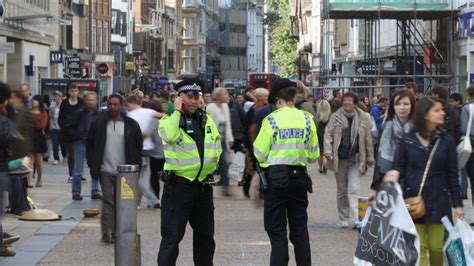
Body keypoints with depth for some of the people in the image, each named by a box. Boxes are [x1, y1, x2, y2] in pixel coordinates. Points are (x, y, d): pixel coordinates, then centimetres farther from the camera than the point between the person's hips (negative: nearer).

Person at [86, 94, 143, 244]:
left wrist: (135, 165, 0)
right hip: (105, 170, -1)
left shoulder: (131, 125, 2)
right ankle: (106, 233, -4)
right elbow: (90, 144, 9)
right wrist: (92, 163, 1)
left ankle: (116, 233, 15)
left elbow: (138, 146, 7)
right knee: (108, 201, -5)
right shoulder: (99, 124, 3)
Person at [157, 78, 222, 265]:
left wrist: (214, 157, 6)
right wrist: (177, 111, -18)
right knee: (172, 235, -7)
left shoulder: (206, 119, 12)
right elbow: (170, 137, -29)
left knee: (205, 234, 17)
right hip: (178, 185, -6)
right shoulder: (168, 120, -6)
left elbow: (217, 144, 24)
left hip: (204, 185, 6)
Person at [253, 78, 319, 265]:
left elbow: (260, 154, -8)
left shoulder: (271, 120, -11)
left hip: (276, 179, -3)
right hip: (299, 177, 3)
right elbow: (313, 155, 4)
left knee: (277, 230, 3)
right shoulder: (307, 119, -1)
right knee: (300, 228, 14)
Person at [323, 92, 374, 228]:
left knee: (354, 189, -12)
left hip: (355, 158, -2)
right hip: (339, 158, 2)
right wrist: (328, 150, -19)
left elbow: (368, 139, 4)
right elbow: (328, 134, -4)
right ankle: (343, 219, 22)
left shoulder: (363, 118, 0)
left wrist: (370, 157, 5)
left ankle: (355, 219, -16)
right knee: (342, 190, 11)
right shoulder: (335, 117, 0)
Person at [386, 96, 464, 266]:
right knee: (418, 248, 1)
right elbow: (399, 167, 6)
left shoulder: (446, 140, 0)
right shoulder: (407, 140, 0)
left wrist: (457, 204, 0)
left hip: (438, 201, 0)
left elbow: (452, 174, 2)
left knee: (436, 247, 4)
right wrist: (395, 174, -18)